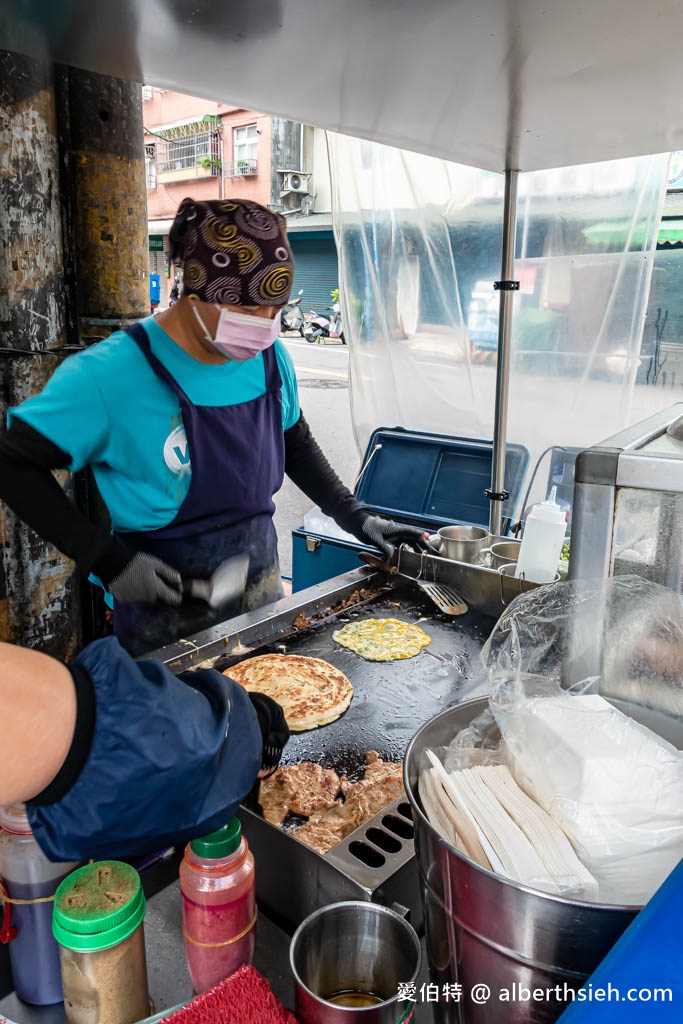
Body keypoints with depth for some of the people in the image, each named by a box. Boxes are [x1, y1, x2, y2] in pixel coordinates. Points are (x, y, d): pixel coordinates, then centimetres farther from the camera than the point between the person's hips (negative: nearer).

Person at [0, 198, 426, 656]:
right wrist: (109, 560, -21)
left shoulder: (270, 356, -5)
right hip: (167, 606, -5)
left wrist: (355, 516, 3)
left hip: (261, 583, 6)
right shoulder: (113, 373, -22)